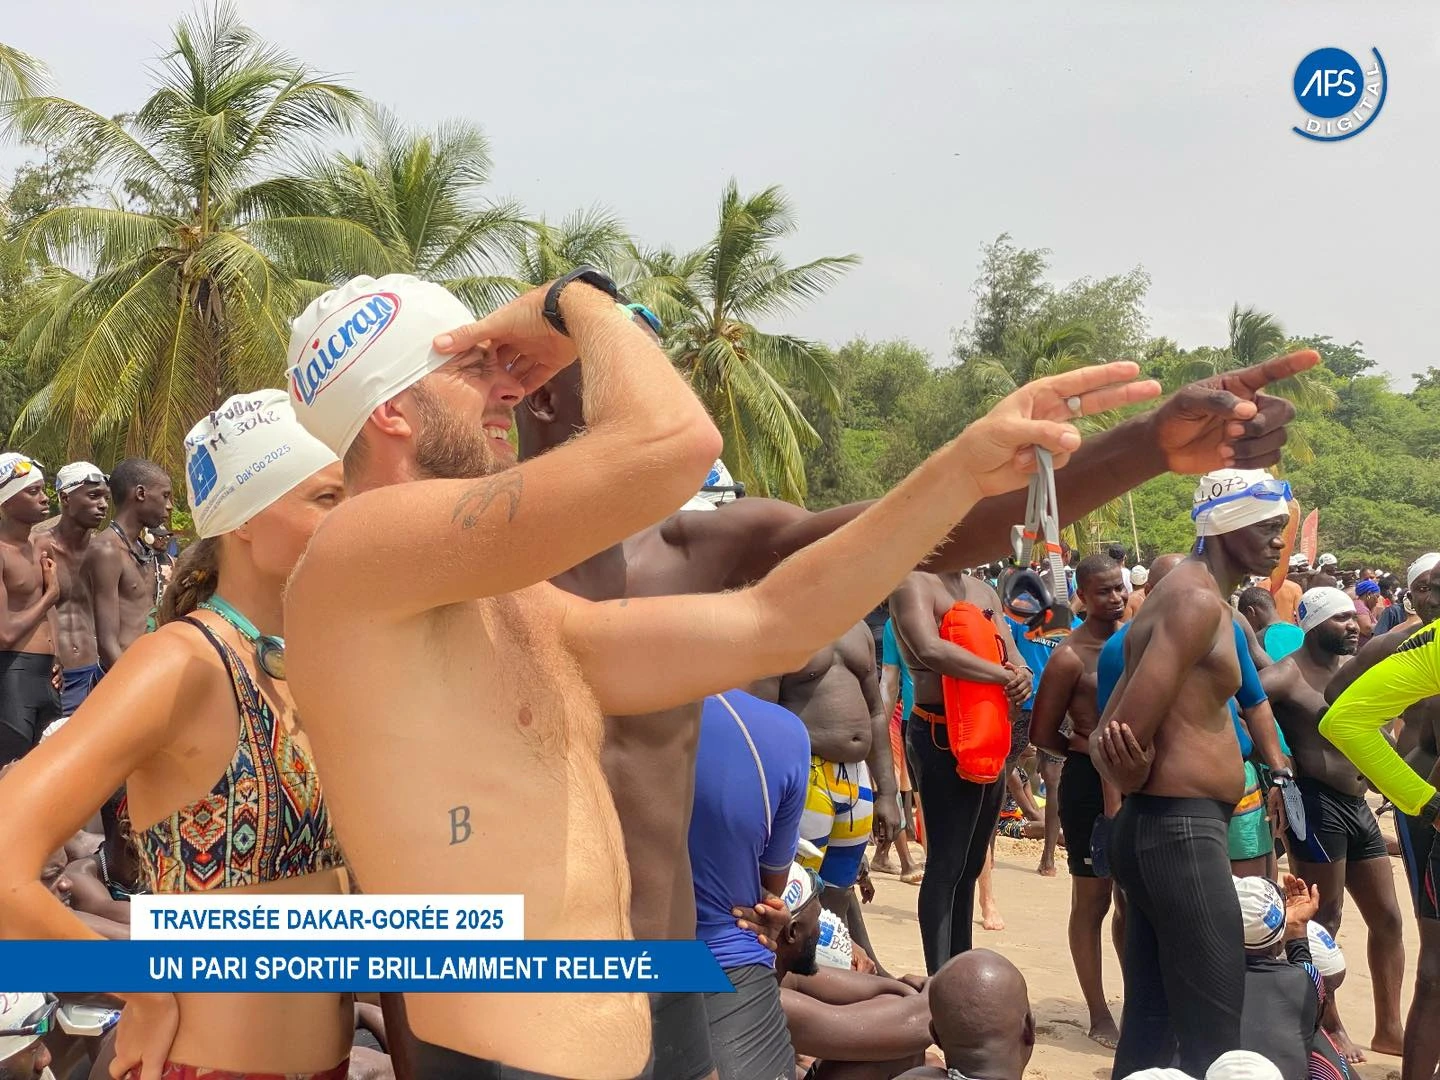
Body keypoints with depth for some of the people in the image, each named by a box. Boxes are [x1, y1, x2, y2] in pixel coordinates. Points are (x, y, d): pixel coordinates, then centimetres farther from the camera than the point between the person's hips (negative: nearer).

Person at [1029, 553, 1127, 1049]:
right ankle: (1099, 1015, 13)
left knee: (1133, 898, 16)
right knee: (1093, 899, 5)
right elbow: (1043, 733, -8)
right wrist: (1089, 749, -3)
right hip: (1091, 782, -6)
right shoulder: (1070, 657, -12)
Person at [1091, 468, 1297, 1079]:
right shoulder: (1197, 599, -13)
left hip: (1159, 828, 10)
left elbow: (1112, 733, 15)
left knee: (1150, 1027, 14)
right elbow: (1130, 730, -22)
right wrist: (1134, 778, -3)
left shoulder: (1189, 593, 18)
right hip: (1183, 829, -10)